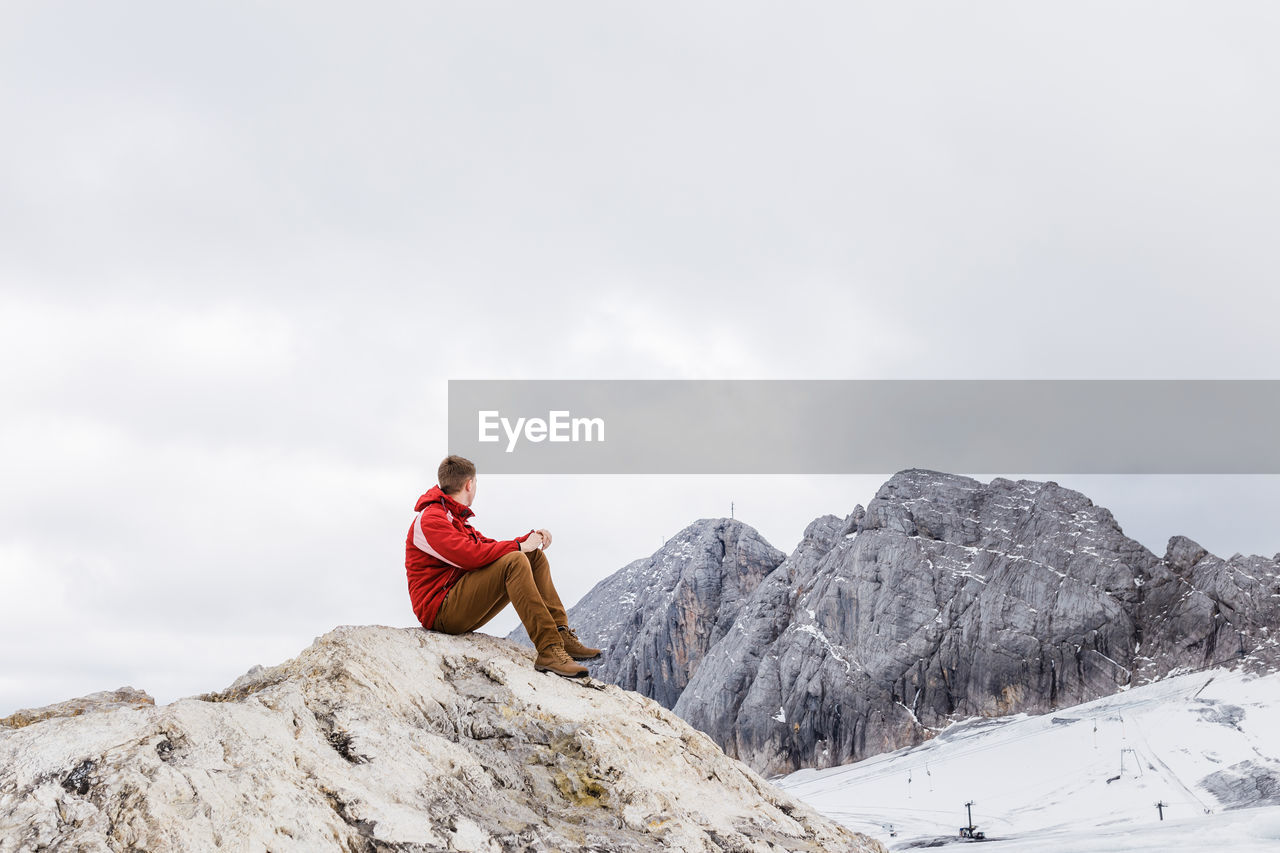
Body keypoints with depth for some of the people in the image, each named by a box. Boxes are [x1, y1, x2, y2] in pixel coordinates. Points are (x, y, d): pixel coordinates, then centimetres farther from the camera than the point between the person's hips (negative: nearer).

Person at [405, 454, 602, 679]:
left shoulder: (455, 519, 25)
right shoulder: (429, 519, -10)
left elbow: (488, 546, 18)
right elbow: (470, 555, -24)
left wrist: (531, 538, 2)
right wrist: (520, 546, -15)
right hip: (440, 612, -10)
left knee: (534, 556, 4)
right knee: (514, 561, -28)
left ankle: (561, 633, -9)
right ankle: (548, 651, -35)